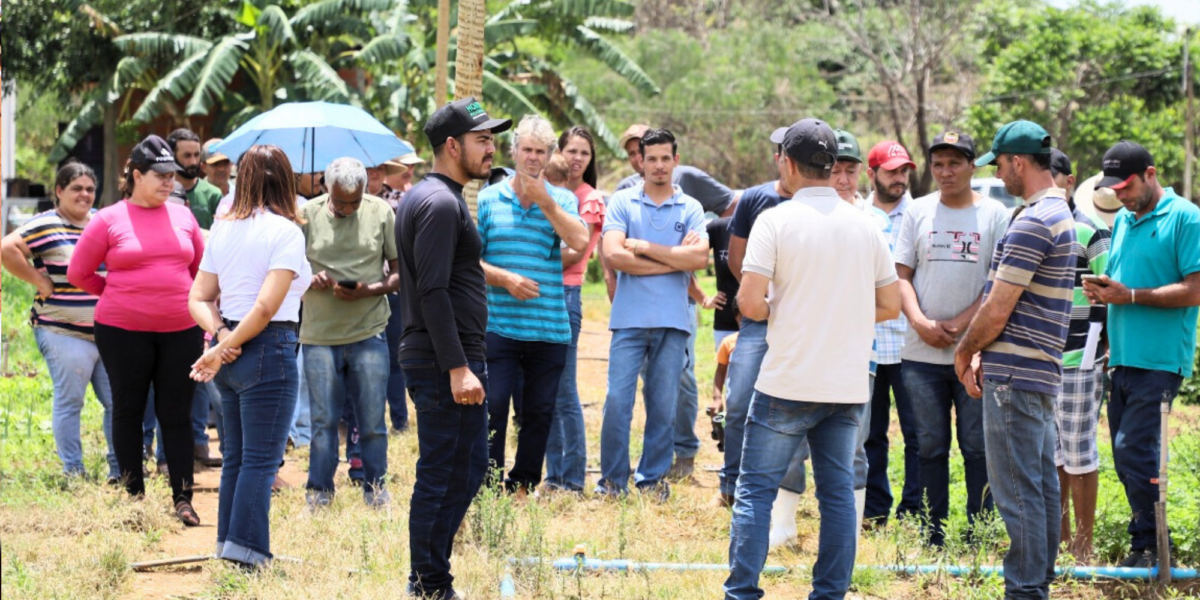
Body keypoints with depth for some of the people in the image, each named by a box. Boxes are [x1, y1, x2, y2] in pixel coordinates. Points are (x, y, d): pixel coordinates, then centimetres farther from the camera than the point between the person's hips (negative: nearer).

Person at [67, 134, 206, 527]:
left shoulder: (182, 216, 7)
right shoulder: (108, 221, -2)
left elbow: (201, 269, 19)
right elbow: (78, 274, 5)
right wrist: (121, 294, 10)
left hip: (180, 330, 2)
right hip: (123, 331, -2)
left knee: (176, 413, 4)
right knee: (128, 410, 7)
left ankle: (183, 498, 7)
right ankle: (134, 494, 17)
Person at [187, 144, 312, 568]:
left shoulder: (223, 228, 9)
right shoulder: (285, 231, -10)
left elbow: (198, 299, 8)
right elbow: (267, 306, -18)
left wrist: (221, 334, -6)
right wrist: (222, 350, -13)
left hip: (232, 354, 7)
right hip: (269, 350, -7)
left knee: (236, 457, 14)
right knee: (261, 461, -3)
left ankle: (227, 547, 17)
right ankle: (246, 553, -6)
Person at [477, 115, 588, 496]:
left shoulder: (561, 201, 8)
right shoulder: (488, 199, 5)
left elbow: (579, 242, -10)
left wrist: (545, 201, -11)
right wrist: (505, 279, -12)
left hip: (550, 331, 2)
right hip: (498, 326, -2)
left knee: (540, 413, 7)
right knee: (492, 407, -7)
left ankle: (523, 487, 18)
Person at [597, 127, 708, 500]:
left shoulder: (690, 208, 8)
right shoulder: (622, 203, 5)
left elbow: (700, 258, -8)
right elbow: (613, 255, -10)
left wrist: (644, 247, -8)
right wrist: (674, 259, -7)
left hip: (673, 320, 1)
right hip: (630, 318, -1)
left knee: (664, 405, 4)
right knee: (618, 401, -6)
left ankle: (653, 477, 14)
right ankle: (612, 480, 5)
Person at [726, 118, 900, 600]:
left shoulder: (776, 220, -8)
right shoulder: (865, 226, 6)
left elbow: (749, 302, -15)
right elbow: (890, 306, 10)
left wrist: (777, 311, 6)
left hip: (788, 383, -4)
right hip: (848, 386, 4)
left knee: (756, 489, 3)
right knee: (838, 494, 9)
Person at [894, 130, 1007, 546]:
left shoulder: (995, 215, 2)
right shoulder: (918, 212, 9)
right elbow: (902, 275, 7)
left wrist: (959, 325, -12)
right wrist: (921, 323, -9)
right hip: (922, 353, 2)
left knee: (978, 445, -1)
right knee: (930, 446, 6)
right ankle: (932, 535, 12)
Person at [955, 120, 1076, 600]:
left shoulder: (1032, 223, -17)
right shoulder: (1059, 213, 16)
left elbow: (997, 310, -17)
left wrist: (964, 352, -1)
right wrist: (981, 354, 12)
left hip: (1014, 375, -10)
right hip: (1042, 371, 10)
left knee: (1017, 491, -7)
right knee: (1041, 484, 13)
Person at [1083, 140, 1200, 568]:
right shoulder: (1123, 221, 17)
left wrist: (1130, 295, -17)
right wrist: (1102, 290, 3)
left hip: (1159, 360, -8)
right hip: (1122, 357, 8)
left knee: (1134, 450, -13)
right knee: (1128, 455, 9)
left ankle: (1148, 548, -5)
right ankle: (1147, 545, 16)